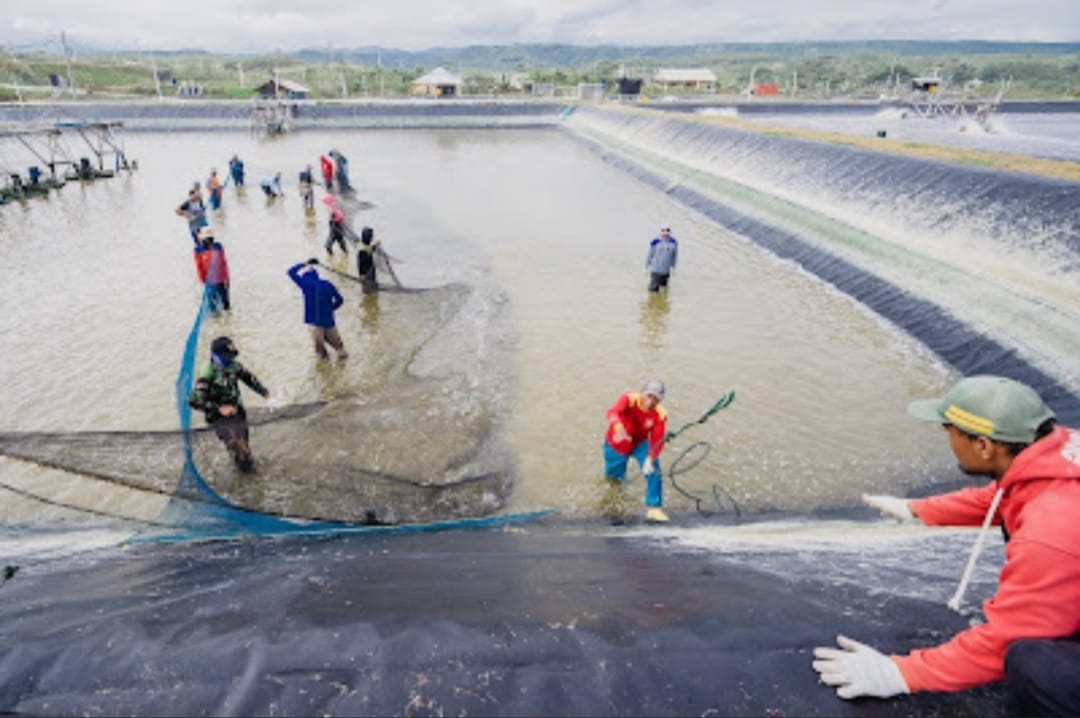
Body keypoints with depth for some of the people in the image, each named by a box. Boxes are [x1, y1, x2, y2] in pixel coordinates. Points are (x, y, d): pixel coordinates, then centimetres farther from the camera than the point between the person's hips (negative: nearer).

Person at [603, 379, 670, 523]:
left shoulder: (660, 415, -23)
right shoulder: (629, 399, -31)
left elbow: (657, 440, -24)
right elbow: (613, 412, -49)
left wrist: (650, 459, -42)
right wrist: (618, 427, -72)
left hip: (640, 444, 1)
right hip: (616, 445, -1)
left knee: (653, 471, -22)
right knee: (613, 476, 14)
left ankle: (653, 508, -11)